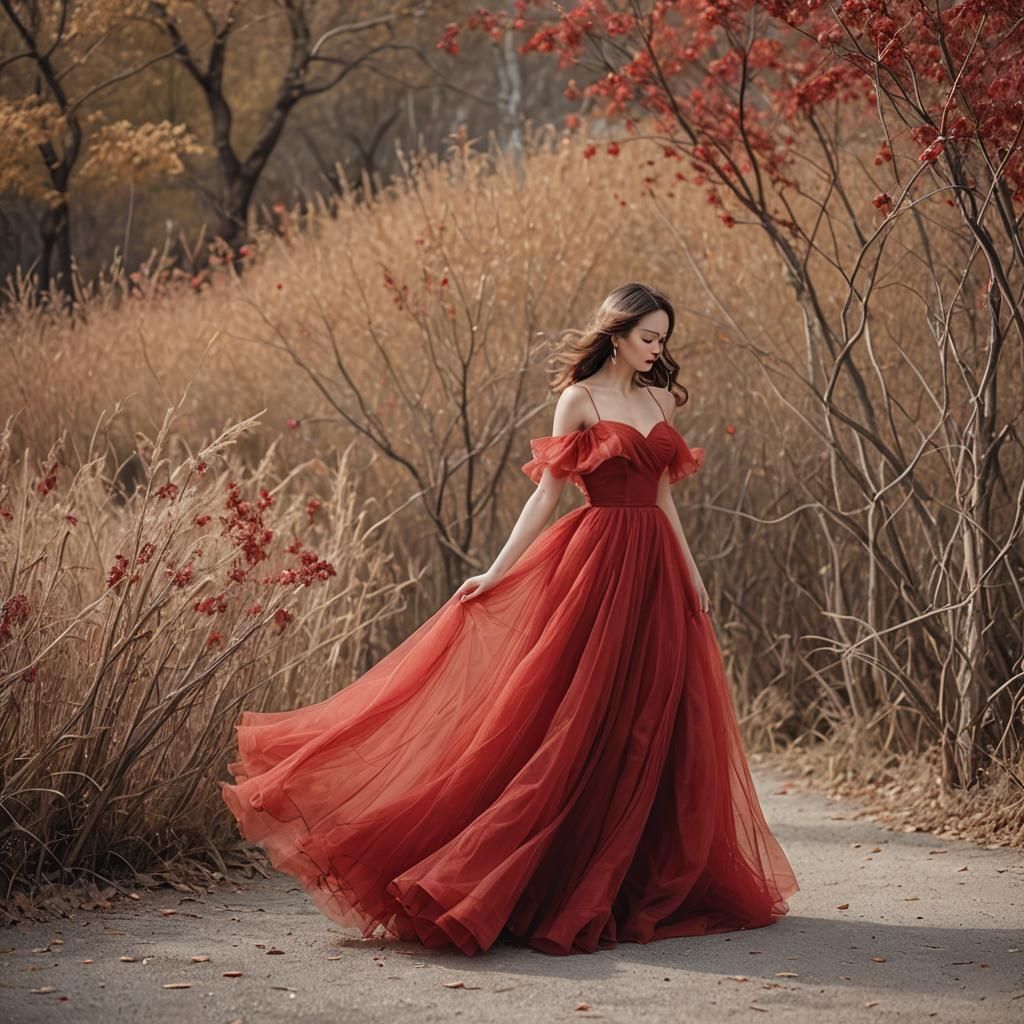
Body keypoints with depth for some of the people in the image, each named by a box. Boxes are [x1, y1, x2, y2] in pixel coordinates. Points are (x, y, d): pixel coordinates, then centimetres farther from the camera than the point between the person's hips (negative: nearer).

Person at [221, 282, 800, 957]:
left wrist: (692, 574, 13)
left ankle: (663, 885, 17)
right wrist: (496, 572, -11)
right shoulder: (580, 400, -4)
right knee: (579, 726, -6)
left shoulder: (660, 399, 13)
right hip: (596, 565, -6)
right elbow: (546, 495, -5)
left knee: (657, 728, 8)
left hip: (655, 571, 6)